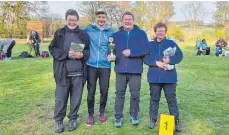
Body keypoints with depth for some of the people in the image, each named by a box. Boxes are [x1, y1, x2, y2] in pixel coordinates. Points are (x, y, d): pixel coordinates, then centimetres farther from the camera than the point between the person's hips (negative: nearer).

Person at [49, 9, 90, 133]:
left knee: (76, 97, 9)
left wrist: (82, 54, -11)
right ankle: (58, 120, 21)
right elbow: (52, 49, 1)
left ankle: (73, 119, 27)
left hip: (78, 73, 2)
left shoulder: (83, 34, 8)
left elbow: (89, 50, 11)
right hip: (63, 72, -1)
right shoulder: (59, 33, 5)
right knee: (60, 98, 4)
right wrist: (66, 54, -15)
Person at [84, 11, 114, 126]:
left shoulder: (111, 32, 5)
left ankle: (102, 113, 28)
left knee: (104, 91, 6)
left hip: (105, 66, 1)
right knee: (91, 92, 4)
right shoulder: (89, 29, 3)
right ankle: (90, 115, 22)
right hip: (91, 65, 0)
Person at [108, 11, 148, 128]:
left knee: (135, 94, 8)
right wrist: (110, 55, -14)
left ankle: (134, 115, 27)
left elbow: (145, 49, -7)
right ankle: (118, 117, 18)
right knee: (119, 93, 6)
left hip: (135, 70, -1)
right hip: (120, 69, 1)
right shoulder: (116, 35, 11)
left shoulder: (141, 34, 3)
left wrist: (131, 52, -16)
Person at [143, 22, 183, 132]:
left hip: (169, 77, -1)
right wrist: (156, 62, -16)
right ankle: (153, 119, 25)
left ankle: (176, 121, 17)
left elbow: (179, 55, -2)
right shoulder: (150, 44, 8)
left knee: (171, 99, 5)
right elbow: (145, 58, -1)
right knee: (154, 99, 11)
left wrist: (170, 60, -19)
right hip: (154, 77, 1)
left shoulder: (171, 43, 5)